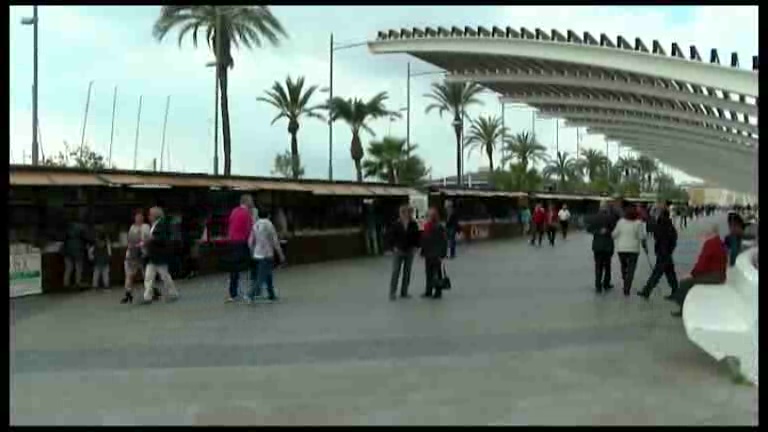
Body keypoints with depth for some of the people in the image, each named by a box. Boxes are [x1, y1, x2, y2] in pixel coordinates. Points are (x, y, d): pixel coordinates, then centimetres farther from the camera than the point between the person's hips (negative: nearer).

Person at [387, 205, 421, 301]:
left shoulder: (414, 225, -4)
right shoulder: (396, 224, -10)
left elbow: (417, 236, 6)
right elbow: (391, 236, -3)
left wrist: (415, 246, -3)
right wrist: (394, 247, -9)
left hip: (409, 251, 3)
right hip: (398, 251, -3)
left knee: (407, 272, 9)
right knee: (395, 272, -3)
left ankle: (404, 292, 19)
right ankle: (392, 293, 3)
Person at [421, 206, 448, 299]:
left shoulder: (439, 227, -15)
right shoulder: (426, 226, 4)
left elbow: (444, 242, -14)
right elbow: (423, 240, 12)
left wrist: (442, 254, -17)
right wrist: (423, 252, 13)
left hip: (436, 255, -6)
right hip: (428, 254, 6)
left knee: (437, 274, 3)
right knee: (429, 273, 14)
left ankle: (438, 292, 13)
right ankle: (428, 291, 24)